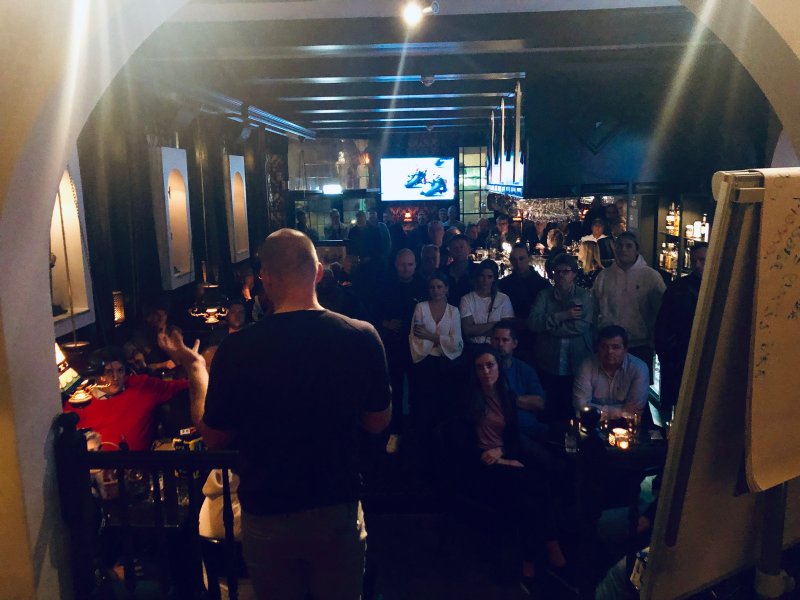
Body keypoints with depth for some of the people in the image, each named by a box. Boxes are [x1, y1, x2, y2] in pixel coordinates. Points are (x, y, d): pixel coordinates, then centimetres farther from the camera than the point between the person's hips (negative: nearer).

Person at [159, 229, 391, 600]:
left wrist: (194, 367, 7)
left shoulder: (238, 349, -20)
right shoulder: (362, 337, -16)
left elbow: (214, 438, -5)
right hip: (339, 510, 1)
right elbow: (378, 423, -3)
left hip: (268, 517, 0)